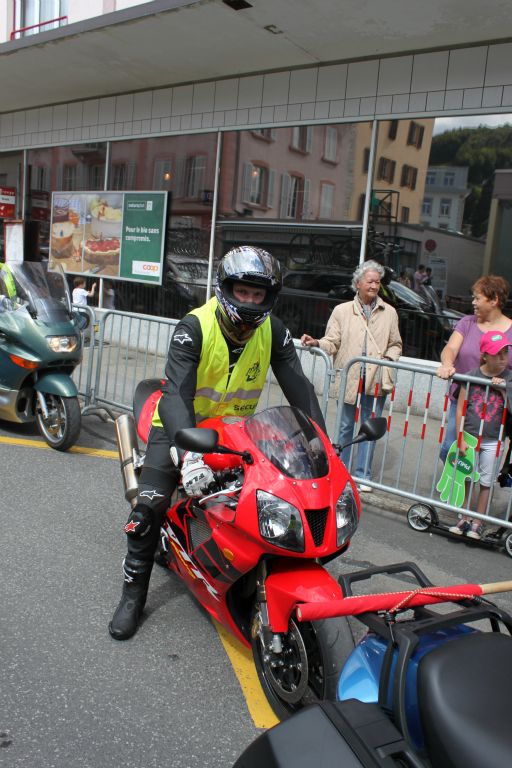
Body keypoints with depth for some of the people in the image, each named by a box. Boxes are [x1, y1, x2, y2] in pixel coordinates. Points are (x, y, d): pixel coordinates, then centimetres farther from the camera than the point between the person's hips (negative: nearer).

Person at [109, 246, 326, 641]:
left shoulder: (274, 331, -11)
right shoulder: (195, 327, -24)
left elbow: (298, 387, -12)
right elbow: (176, 393, -35)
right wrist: (190, 454, -50)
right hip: (183, 423, -3)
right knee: (149, 507, -13)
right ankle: (133, 595, 6)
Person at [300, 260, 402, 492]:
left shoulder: (389, 313, 9)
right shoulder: (342, 310, 4)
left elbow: (395, 344, 15)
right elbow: (332, 342, -1)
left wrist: (388, 359, -4)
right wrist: (317, 343, -20)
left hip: (376, 380, 1)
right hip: (349, 378, -1)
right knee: (345, 426, 10)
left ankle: (362, 475, 20)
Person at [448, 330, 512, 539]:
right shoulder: (471, 376, -5)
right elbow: (460, 409, -2)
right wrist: (461, 440, -5)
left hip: (493, 441, 0)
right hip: (469, 437, 0)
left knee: (486, 483, 7)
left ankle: (477, 523, 18)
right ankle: (465, 518, 21)